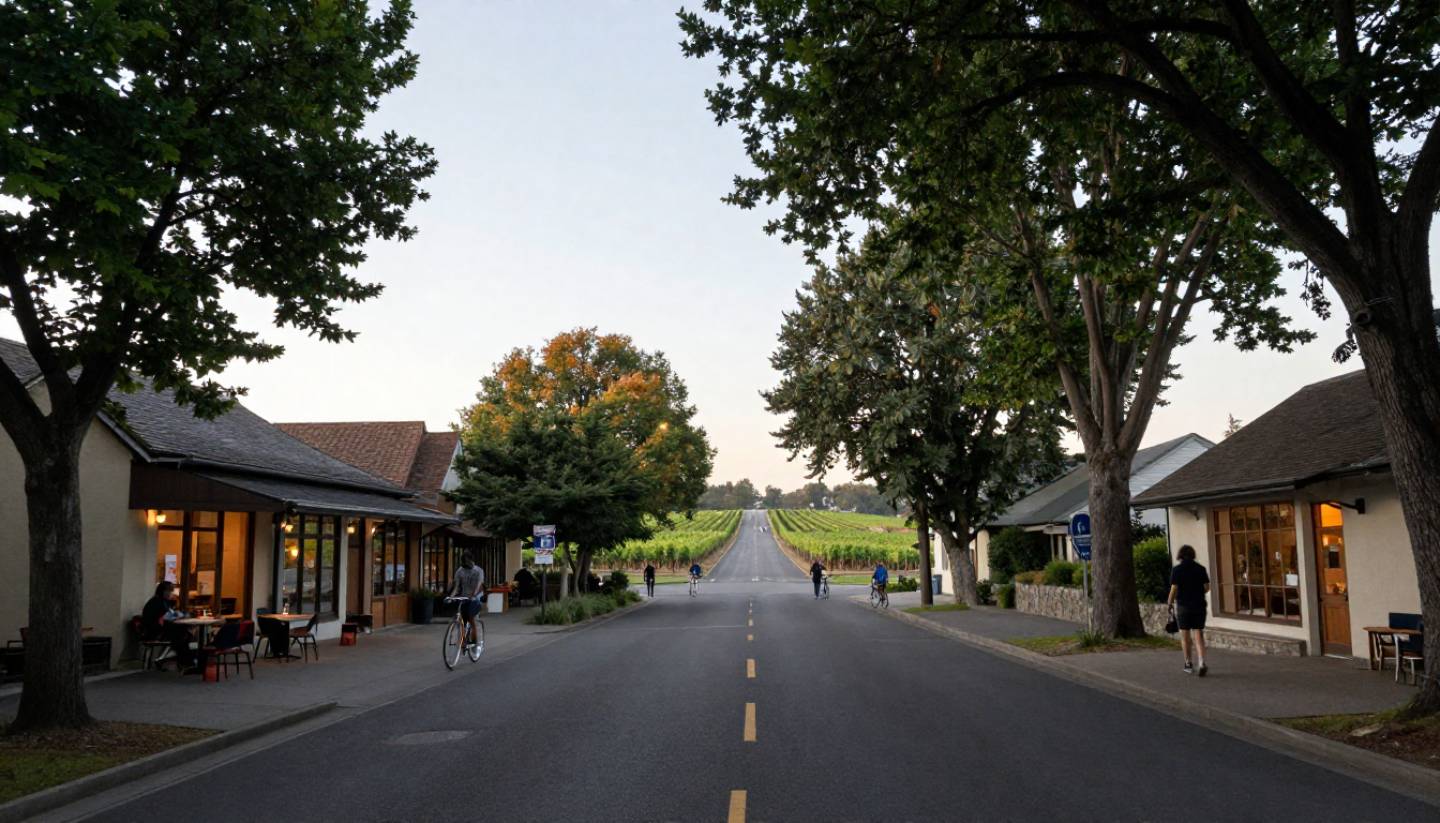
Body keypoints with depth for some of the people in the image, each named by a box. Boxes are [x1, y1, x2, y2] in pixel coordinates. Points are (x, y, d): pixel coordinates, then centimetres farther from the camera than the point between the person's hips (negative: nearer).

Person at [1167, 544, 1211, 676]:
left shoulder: (1176, 570, -8)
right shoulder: (1201, 568, 0)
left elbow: (1174, 589, -11)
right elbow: (1207, 587, 0)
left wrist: (1170, 602, 5)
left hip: (1183, 606, -2)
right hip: (1199, 605, 2)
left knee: (1185, 636, 10)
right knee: (1198, 635, 3)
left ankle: (1188, 665, 16)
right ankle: (1201, 663, -13)